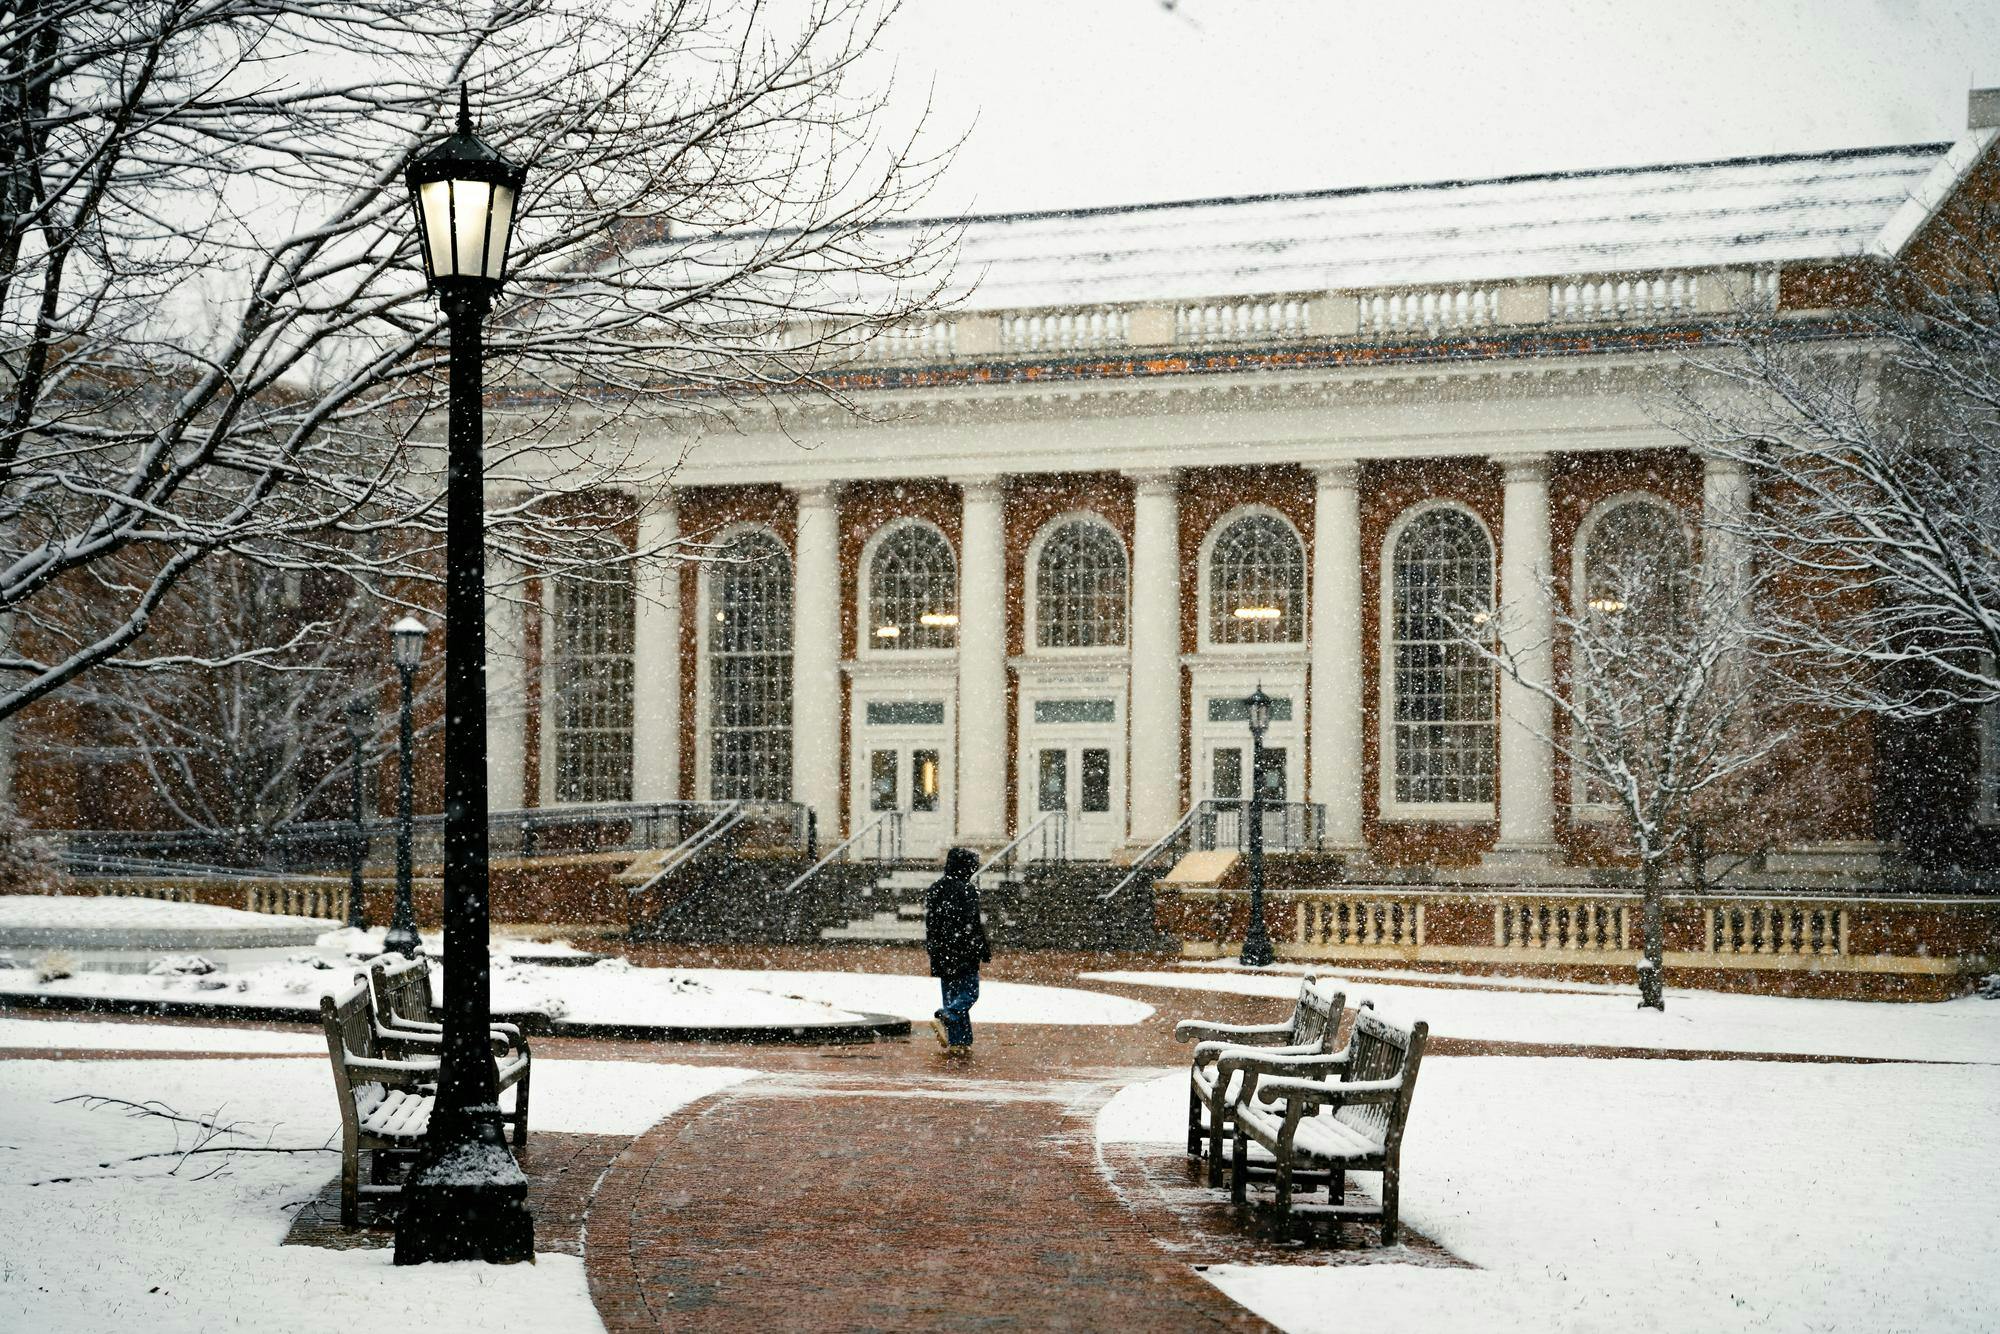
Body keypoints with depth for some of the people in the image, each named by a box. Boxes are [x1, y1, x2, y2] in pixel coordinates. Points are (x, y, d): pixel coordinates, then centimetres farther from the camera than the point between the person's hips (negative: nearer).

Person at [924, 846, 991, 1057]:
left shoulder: (933, 890, 10)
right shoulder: (967, 890, -12)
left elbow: (930, 924, 14)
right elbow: (973, 924, -14)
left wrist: (933, 950, 21)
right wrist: (985, 952, -8)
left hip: (942, 953, 7)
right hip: (964, 953, -7)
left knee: (951, 996, 11)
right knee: (969, 992, -1)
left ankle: (955, 1042, 8)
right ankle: (943, 1019, -24)